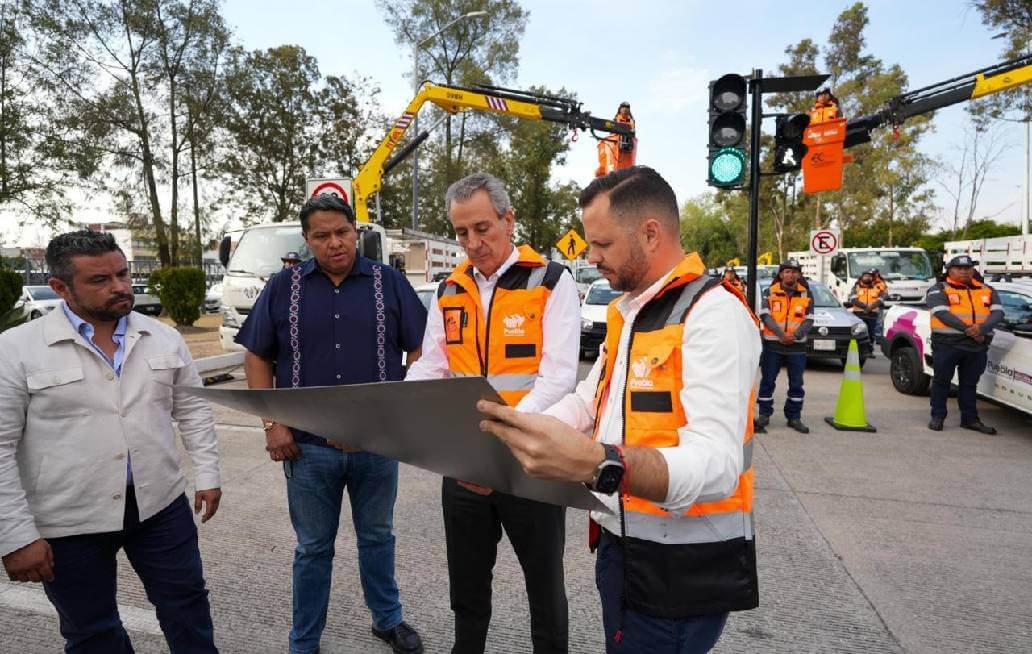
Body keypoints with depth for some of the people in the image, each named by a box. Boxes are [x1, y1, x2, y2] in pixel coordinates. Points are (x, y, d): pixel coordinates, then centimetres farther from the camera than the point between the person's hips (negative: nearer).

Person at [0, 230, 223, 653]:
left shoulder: (164, 338, 1)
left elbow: (193, 410, 8)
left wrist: (207, 474, 3)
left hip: (161, 506, 3)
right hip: (69, 523, -2)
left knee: (187, 607, 15)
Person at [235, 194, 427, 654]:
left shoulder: (389, 283, -1)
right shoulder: (283, 287, 1)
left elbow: (419, 350, 1)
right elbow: (257, 357, 4)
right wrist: (271, 423, -5)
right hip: (308, 445, 0)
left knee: (377, 537, 19)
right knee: (313, 548, 16)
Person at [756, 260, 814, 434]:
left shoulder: (806, 294, 6)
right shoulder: (771, 292, 1)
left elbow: (809, 320, 2)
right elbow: (765, 315, -8)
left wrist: (795, 335, -15)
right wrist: (780, 334, -20)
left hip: (797, 345, 2)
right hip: (773, 343, -2)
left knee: (796, 383, 7)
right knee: (768, 381, 4)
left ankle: (794, 417, 19)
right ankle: (764, 415, 14)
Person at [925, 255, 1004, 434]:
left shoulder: (987, 291, 14)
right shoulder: (939, 290, 0)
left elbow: (998, 312, 0)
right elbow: (942, 313, -14)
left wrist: (982, 328, -20)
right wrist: (968, 330, -22)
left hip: (978, 346, 4)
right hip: (947, 344, -4)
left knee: (969, 384, 13)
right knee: (941, 381, 4)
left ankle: (970, 419, 22)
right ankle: (937, 417, 14)